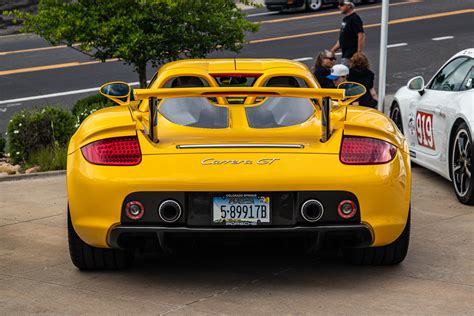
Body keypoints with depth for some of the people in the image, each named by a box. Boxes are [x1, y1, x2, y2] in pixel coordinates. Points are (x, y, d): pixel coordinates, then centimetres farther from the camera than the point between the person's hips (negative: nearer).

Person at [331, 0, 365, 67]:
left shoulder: (354, 18, -13)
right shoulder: (345, 19, 17)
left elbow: (361, 36, -21)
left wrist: (359, 53, -26)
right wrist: (332, 51, 20)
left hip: (351, 54, -9)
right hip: (345, 54, 9)